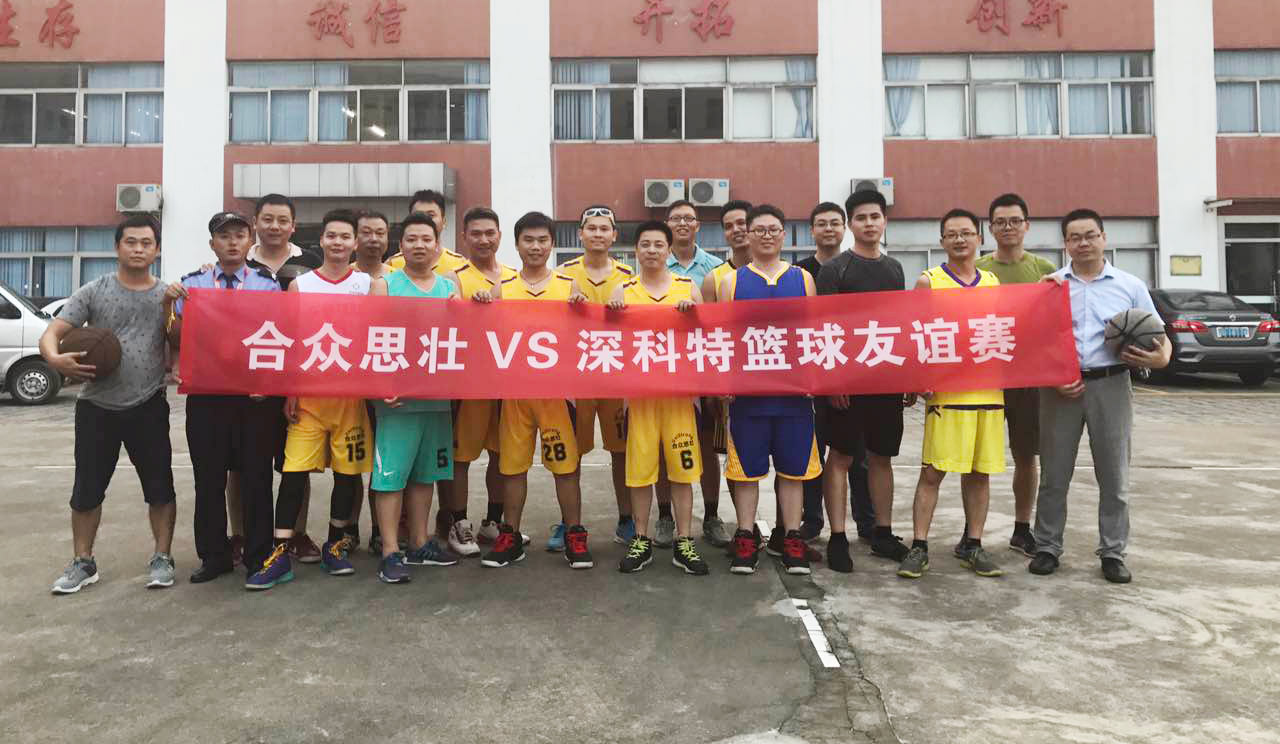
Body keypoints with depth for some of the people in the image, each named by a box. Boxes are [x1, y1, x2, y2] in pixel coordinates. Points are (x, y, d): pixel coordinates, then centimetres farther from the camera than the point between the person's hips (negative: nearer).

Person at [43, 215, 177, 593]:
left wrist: (171, 310, -11)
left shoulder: (168, 296, 4)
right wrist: (56, 359, -25)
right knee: (87, 489, 7)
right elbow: (51, 333, -3)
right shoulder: (94, 292, 1)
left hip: (148, 407, 0)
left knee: (159, 487, 2)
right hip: (97, 406, 0)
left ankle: (162, 558, 15)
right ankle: (83, 563, 22)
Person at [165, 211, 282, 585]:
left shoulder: (268, 284, 5)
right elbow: (176, 341, 8)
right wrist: (171, 302, -8)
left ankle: (258, 557, 16)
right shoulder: (190, 284, 9)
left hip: (256, 395, -1)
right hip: (206, 394, 2)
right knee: (208, 478, 8)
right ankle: (214, 556, 22)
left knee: (256, 477, 4)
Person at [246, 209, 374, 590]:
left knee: (348, 470, 5)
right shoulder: (300, 285, 7)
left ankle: (335, 544, 22)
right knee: (294, 470, -4)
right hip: (308, 392, 0)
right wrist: (288, 393, -2)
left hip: (350, 392, 0)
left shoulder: (368, 284, 6)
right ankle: (281, 554, 2)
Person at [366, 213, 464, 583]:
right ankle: (390, 552, 3)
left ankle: (420, 544, 23)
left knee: (424, 472, 12)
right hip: (396, 395, -4)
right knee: (390, 473, -4)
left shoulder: (451, 287, 13)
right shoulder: (384, 284, 2)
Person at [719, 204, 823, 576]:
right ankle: (745, 539, 16)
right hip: (747, 391, -1)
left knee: (793, 466, 7)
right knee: (747, 467, 5)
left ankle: (792, 539, 18)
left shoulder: (803, 278, 10)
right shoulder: (731, 281, 7)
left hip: (794, 390, 1)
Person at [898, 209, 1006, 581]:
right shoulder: (929, 282, 2)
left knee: (979, 472, 9)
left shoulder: (993, 283, 15)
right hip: (945, 392, -4)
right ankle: (919, 546, 4)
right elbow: (915, 337, -3)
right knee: (932, 471, -4)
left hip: (989, 391, 4)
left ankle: (972, 545, 21)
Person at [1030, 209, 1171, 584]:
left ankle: (1113, 552, 18)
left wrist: (1160, 357, -13)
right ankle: (1047, 547, 17)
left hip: (1111, 385, 1)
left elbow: (1159, 337, 10)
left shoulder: (1130, 285, 8)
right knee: (1054, 475, 6)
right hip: (1059, 387, 0)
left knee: (1113, 476, 6)